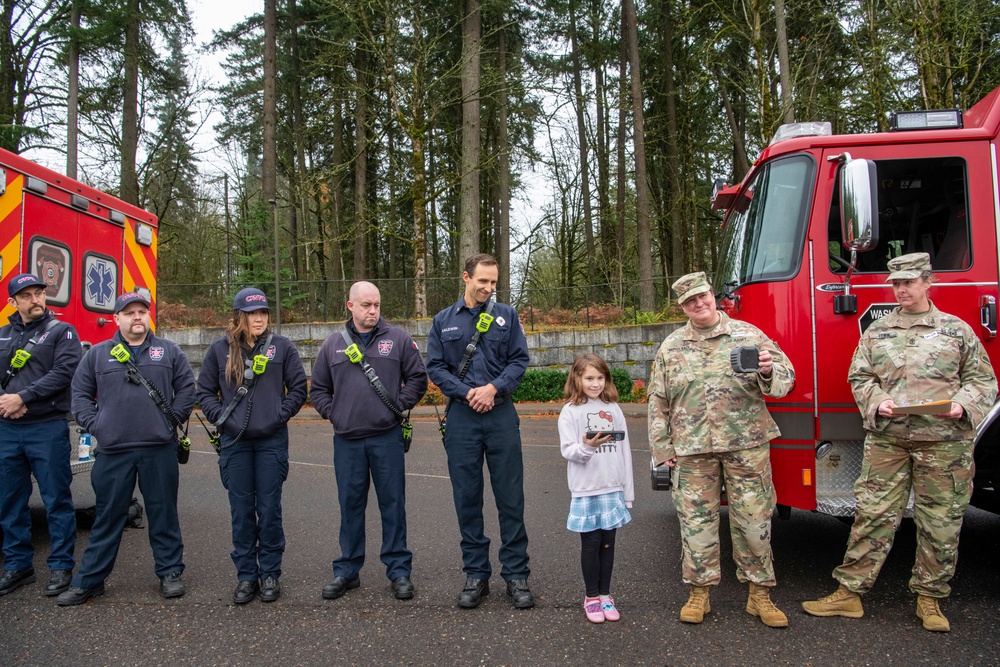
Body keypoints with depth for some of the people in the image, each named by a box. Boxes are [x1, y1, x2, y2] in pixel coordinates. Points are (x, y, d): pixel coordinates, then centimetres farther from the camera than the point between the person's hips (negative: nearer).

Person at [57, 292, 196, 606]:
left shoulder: (169, 351, 7)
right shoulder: (97, 354, 8)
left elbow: (186, 388, 8)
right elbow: (80, 393, 10)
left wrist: (173, 419, -1)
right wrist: (93, 425, -1)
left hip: (159, 449, 0)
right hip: (112, 451, 1)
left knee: (163, 514, 8)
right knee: (108, 517, 8)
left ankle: (170, 572, 20)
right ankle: (89, 580, 19)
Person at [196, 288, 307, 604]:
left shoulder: (282, 346, 2)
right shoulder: (220, 349, 5)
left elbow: (298, 387, 5)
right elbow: (204, 391, 10)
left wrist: (281, 414, -5)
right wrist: (220, 417, -3)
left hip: (272, 440, -1)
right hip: (234, 442, 1)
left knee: (269, 509, 4)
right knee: (241, 511, 7)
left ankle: (270, 574, 17)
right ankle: (246, 576, 19)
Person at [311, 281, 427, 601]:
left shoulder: (398, 339, 2)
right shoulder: (333, 344, 9)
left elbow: (418, 378, 4)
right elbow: (318, 389, 14)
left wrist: (398, 405, -5)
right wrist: (333, 414, 2)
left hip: (387, 437, -2)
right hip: (346, 440, 2)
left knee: (393, 503, 4)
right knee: (350, 505, 11)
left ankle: (399, 569, 15)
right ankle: (347, 571, 23)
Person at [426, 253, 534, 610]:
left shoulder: (507, 316, 7)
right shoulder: (443, 321, 8)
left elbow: (519, 359, 3)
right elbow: (435, 367, 3)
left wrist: (494, 387, -12)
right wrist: (467, 393, -10)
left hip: (501, 414, 0)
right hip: (461, 417, 1)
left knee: (511, 497, 2)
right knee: (467, 497, 7)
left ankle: (516, 574, 12)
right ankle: (476, 574, 19)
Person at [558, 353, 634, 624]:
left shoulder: (613, 409, 8)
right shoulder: (570, 411, -2)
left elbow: (624, 450, 9)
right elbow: (567, 450, -7)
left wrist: (628, 490, 8)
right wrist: (587, 447, -29)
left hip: (612, 489, 3)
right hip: (585, 490, -3)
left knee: (608, 543, 9)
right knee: (591, 543, 4)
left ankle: (605, 595, 22)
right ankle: (591, 597, 18)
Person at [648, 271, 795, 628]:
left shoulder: (748, 334, 4)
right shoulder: (671, 348, 9)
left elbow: (785, 375, 4)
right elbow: (658, 402, 11)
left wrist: (768, 371, -19)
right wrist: (662, 447, 7)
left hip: (747, 443, -1)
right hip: (692, 449, 1)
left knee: (753, 519, 4)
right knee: (696, 520, 6)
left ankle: (759, 594, 19)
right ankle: (699, 593, 20)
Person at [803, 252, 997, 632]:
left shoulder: (957, 330, 9)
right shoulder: (877, 332, 12)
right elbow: (859, 377, 10)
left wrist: (963, 404, -10)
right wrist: (877, 402, -9)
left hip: (943, 441, 0)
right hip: (887, 439, 1)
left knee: (940, 521, 5)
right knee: (873, 514, 1)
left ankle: (929, 597, 21)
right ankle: (850, 592, 7)